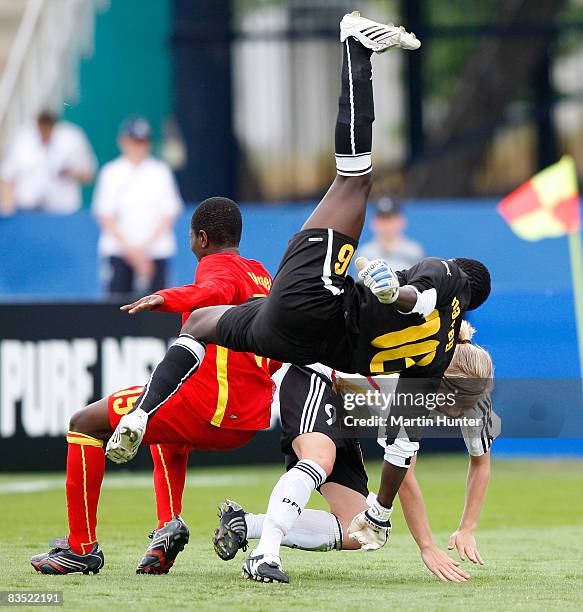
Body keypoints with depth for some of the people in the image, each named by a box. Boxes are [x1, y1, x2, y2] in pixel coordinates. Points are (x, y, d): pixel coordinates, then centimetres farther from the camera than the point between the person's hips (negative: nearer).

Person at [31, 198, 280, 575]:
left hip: (207, 406, -9)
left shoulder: (217, 267, -6)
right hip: (250, 422, 9)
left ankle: (81, 547, -1)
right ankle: (169, 524, 16)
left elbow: (217, 293, -32)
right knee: (167, 435, 40)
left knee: (85, 425, 2)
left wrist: (167, 298, -48)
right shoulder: (262, 275, 19)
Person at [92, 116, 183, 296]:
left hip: (155, 248, 1)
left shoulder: (160, 172, 6)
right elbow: (105, 215, 1)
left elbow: (169, 213, 3)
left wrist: (146, 246, -9)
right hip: (119, 250, -1)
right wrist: (129, 248, -10)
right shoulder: (111, 172, 4)